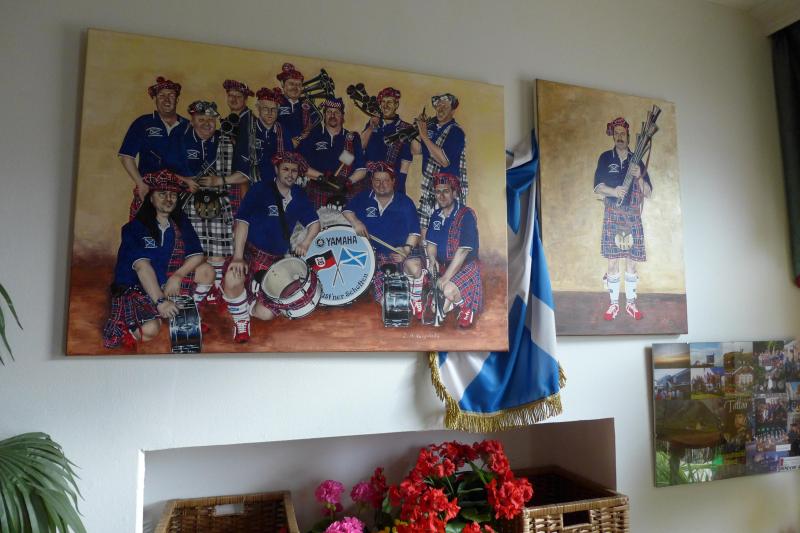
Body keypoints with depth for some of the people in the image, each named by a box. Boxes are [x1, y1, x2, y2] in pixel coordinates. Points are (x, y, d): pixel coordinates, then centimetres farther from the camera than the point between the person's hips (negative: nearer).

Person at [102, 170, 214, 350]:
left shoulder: (181, 224, 2)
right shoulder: (135, 228, -14)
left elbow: (197, 255, -6)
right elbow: (142, 267, -25)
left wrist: (177, 276, -24)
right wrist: (160, 301, -36)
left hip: (168, 283, 5)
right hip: (135, 288, -5)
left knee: (206, 270, -15)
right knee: (149, 331, -29)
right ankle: (125, 330, 7)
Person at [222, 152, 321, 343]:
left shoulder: (299, 195, 7)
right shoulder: (261, 189, -8)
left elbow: (314, 223, 13)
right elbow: (243, 221, -18)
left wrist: (305, 243, -7)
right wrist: (238, 256, -28)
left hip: (275, 260, 4)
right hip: (250, 251, -4)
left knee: (266, 314, -5)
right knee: (233, 280, -37)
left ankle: (239, 300, 29)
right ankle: (241, 321, -7)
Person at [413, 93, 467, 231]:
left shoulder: (456, 132, -11)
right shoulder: (431, 125, 9)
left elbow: (444, 161, -21)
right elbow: (417, 148, 12)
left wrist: (424, 136, -19)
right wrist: (416, 128, -4)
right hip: (429, 185, 7)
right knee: (424, 223, 6)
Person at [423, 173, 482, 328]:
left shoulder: (466, 215, -17)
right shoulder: (436, 215, 7)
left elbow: (463, 250, -23)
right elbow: (431, 243, 10)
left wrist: (446, 277, -26)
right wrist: (432, 260, -14)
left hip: (465, 265, -7)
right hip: (442, 264, 8)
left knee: (449, 290, -33)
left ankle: (466, 308, 1)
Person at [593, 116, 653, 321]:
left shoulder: (637, 160, 8)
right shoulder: (605, 158, 7)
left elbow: (649, 193, 6)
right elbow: (597, 186, 1)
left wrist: (639, 177, -12)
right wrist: (613, 191, -18)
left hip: (633, 218, 1)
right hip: (612, 217, -1)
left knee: (631, 264, 5)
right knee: (612, 263, -1)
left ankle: (631, 303, 16)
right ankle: (614, 304, 10)